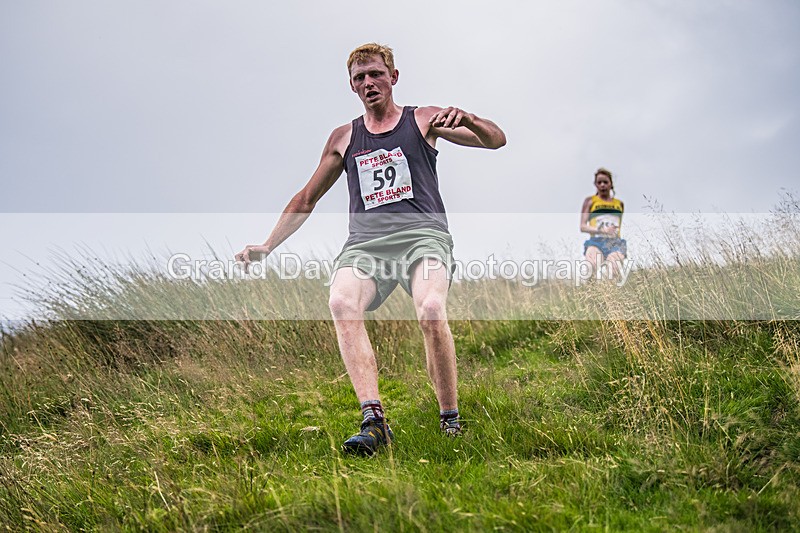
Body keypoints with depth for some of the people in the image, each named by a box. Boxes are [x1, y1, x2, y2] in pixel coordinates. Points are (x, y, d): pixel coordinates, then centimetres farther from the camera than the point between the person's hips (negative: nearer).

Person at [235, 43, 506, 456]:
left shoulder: (424, 120, 16)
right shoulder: (344, 138, 24)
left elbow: (496, 140, 5)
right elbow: (306, 199, 30)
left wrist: (464, 119, -17)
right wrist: (267, 245, 21)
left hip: (422, 234, -2)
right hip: (365, 242, 3)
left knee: (431, 311, -33)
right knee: (342, 303, -32)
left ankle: (450, 419, -15)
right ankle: (374, 421, -39)